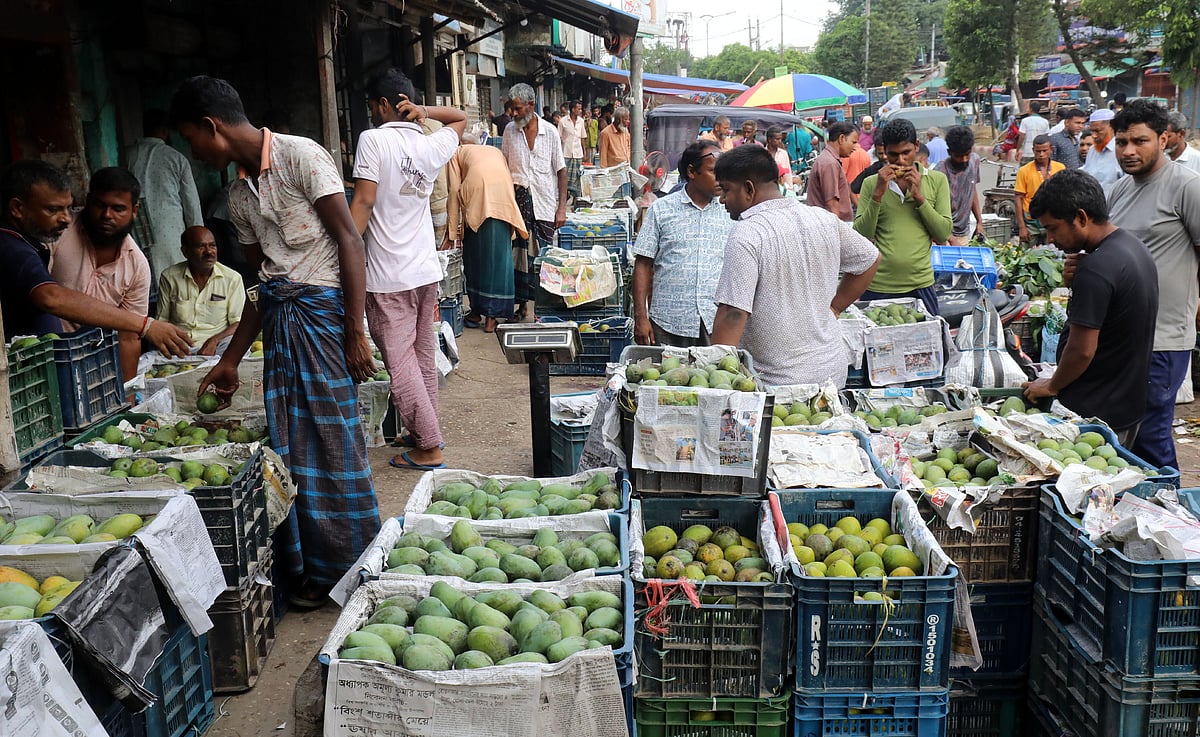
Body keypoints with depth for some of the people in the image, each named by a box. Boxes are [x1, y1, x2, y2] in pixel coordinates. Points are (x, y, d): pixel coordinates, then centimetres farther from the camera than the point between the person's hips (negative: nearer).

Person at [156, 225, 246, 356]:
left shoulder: (232, 278, 4)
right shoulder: (169, 277, 8)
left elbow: (238, 324, 1)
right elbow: (161, 321, 11)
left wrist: (214, 341, -18)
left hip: (217, 347, -1)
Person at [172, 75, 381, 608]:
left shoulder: (300, 156, -7)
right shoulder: (239, 193, 17)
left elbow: (348, 240, -12)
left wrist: (355, 331, -17)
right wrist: (230, 360, 23)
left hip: (322, 306, -8)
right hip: (278, 316, 8)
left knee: (334, 438, -3)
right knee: (291, 444, 8)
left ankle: (357, 564, 10)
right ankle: (313, 567, 19)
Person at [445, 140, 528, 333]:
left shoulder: (456, 153, 28)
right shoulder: (495, 151, 37)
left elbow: (455, 190, 13)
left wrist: (454, 230, 11)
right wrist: (512, 225, 27)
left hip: (476, 187, -2)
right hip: (501, 189, 2)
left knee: (475, 254, 13)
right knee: (498, 255, 7)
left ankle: (476, 312, 20)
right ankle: (491, 317, 8)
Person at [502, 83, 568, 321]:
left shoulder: (550, 132, 0)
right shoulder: (510, 131, 6)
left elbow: (561, 170, 3)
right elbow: (504, 167, 12)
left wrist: (562, 207, -2)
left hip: (545, 202, -1)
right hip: (518, 198, 2)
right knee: (518, 254, 0)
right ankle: (522, 304, 12)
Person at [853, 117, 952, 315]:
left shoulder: (936, 180, 6)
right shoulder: (871, 183, 5)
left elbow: (944, 234, 0)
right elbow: (861, 236, -3)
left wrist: (919, 197, -9)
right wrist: (878, 194, -13)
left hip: (920, 285, 1)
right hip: (878, 287, 0)